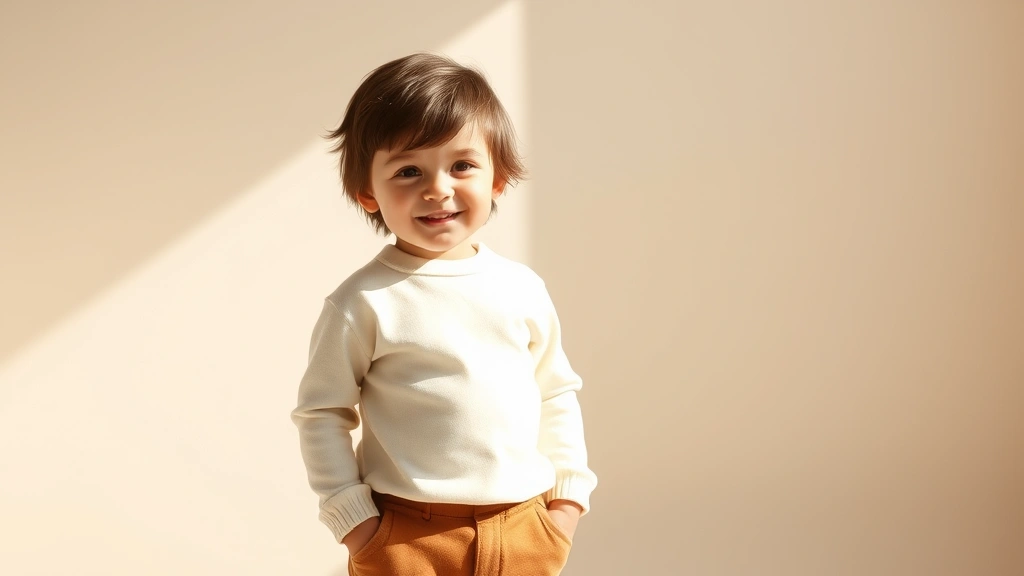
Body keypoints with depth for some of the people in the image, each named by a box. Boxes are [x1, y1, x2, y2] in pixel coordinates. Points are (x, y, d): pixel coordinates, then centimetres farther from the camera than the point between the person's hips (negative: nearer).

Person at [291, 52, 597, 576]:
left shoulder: (522, 289, 1)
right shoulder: (363, 303, -10)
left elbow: (557, 394, 12)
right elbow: (320, 413, -4)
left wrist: (571, 491, 7)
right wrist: (351, 514, -6)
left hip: (523, 530, 4)